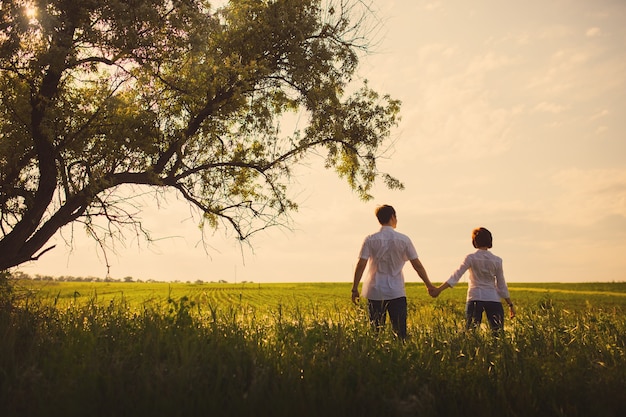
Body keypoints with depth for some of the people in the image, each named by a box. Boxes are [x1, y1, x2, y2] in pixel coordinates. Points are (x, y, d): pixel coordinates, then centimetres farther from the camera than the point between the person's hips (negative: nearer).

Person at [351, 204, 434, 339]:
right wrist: (429, 285, 13)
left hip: (375, 292, 0)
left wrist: (355, 289, -2)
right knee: (400, 332, 4)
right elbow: (417, 265, 3)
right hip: (397, 293, 0)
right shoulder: (404, 240, -1)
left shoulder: (370, 240, -3)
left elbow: (361, 265, -7)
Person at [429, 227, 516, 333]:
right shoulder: (497, 260, 4)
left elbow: (456, 276, -12)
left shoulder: (471, 258, -2)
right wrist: (511, 304, 15)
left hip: (475, 298, -1)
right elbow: (502, 286, 6)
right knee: (498, 332, 3)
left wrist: (439, 289, -14)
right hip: (493, 298, 2)